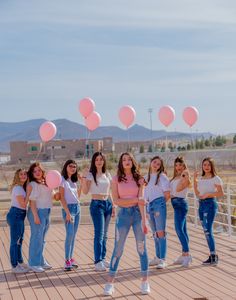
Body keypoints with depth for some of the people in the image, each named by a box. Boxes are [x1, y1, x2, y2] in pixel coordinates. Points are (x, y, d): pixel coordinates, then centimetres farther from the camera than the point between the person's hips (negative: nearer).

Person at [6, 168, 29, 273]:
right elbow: (23, 204, -17)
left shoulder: (23, 188, 15)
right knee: (15, 241, -4)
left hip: (20, 215, 10)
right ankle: (14, 266, 2)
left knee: (20, 240, 18)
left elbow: (24, 204, 10)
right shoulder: (17, 188, -14)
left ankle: (20, 262, 30)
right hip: (15, 215, -10)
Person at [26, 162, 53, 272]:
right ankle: (34, 263, 4)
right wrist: (35, 216, -19)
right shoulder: (31, 185, -9)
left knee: (42, 239, 15)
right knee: (36, 238, -3)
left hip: (47, 212, 7)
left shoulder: (46, 183, 11)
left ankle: (41, 261, 24)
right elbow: (32, 201, -13)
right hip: (37, 212, -7)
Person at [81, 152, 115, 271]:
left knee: (104, 234, 10)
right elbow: (85, 191, -13)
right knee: (99, 233, -11)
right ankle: (97, 262, -10)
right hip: (96, 204, -6)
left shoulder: (107, 175, 12)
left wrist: (113, 205, 13)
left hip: (107, 204, 6)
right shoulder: (90, 175, -4)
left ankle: (102, 258, 18)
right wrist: (84, 178, -23)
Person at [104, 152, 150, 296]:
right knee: (118, 249, 1)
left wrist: (144, 220, -12)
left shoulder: (139, 179, 4)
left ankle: (145, 282, 12)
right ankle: (110, 282, 8)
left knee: (142, 248, 3)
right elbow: (116, 200, -5)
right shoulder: (116, 179, 3)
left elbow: (141, 200, -4)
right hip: (123, 214, -1)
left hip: (137, 213, 1)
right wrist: (135, 200, -12)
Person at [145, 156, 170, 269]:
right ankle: (157, 257, 22)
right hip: (149, 205, 7)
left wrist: (160, 204, 0)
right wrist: (147, 207, 9)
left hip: (159, 204, -7)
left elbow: (167, 194, -6)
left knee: (160, 232, -10)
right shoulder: (147, 177, 15)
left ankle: (163, 259, -10)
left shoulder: (162, 177, -4)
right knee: (155, 233, 13)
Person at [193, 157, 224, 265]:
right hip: (201, 204, 7)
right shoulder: (200, 178, 14)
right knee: (206, 231, 7)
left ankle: (213, 256, -9)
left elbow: (221, 193, -9)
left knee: (208, 230, -12)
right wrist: (194, 179, 6)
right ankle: (212, 256, 13)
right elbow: (197, 193, 12)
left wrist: (208, 194, -17)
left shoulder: (215, 178, -5)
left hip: (210, 204, -7)